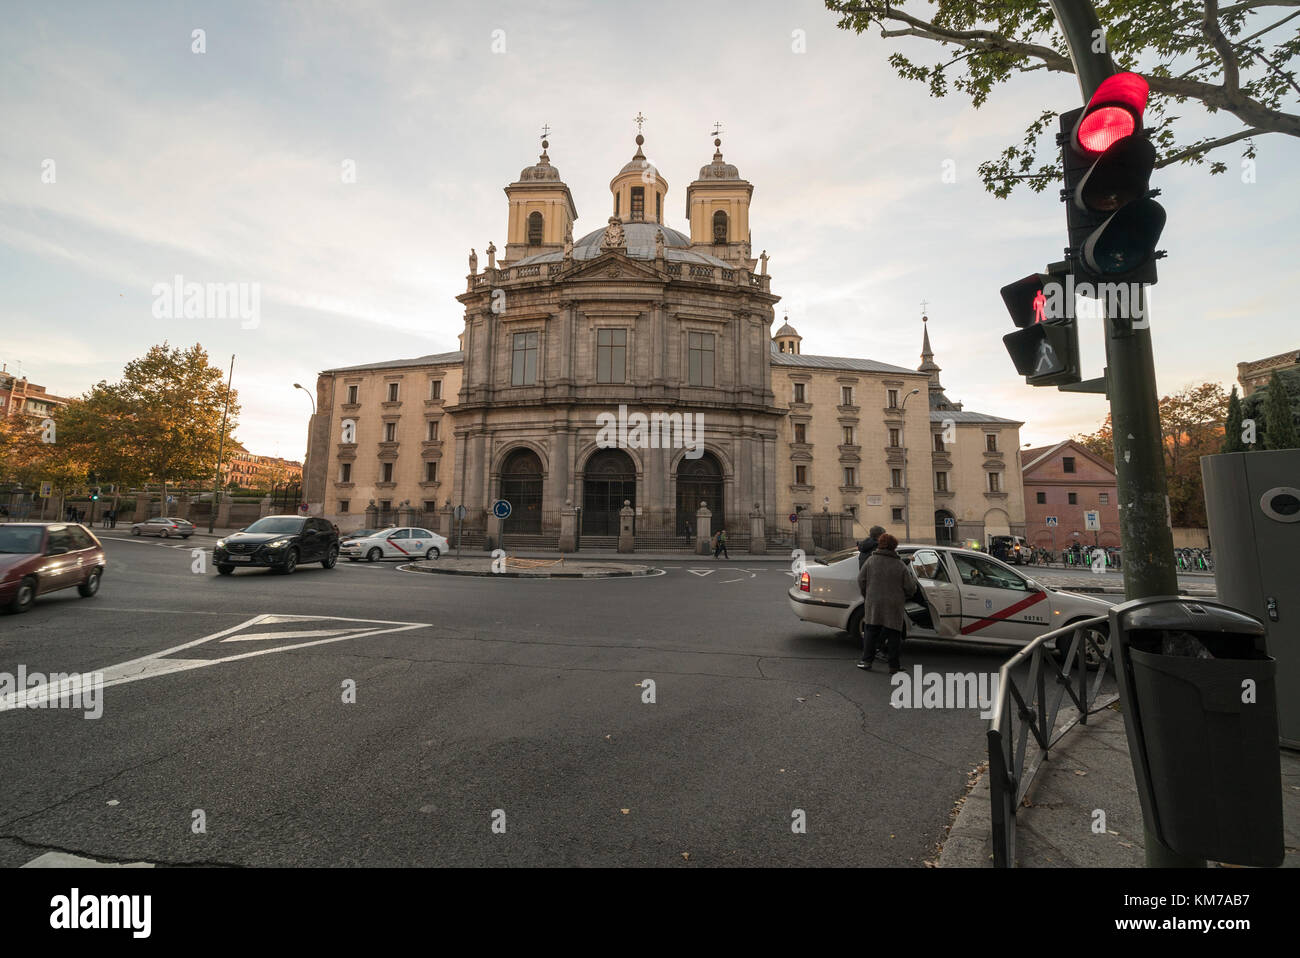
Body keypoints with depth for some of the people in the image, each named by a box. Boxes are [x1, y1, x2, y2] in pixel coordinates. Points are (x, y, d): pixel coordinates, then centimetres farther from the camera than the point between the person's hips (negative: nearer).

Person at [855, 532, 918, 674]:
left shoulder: (871, 561, -2)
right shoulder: (900, 565, -2)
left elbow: (861, 580, 0)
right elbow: (910, 587, 1)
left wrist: (866, 596, 15)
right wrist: (903, 597, 21)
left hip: (873, 604, 0)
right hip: (894, 606, 0)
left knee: (870, 631, 9)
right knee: (893, 634, 8)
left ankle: (866, 660, 9)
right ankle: (894, 665, 13)